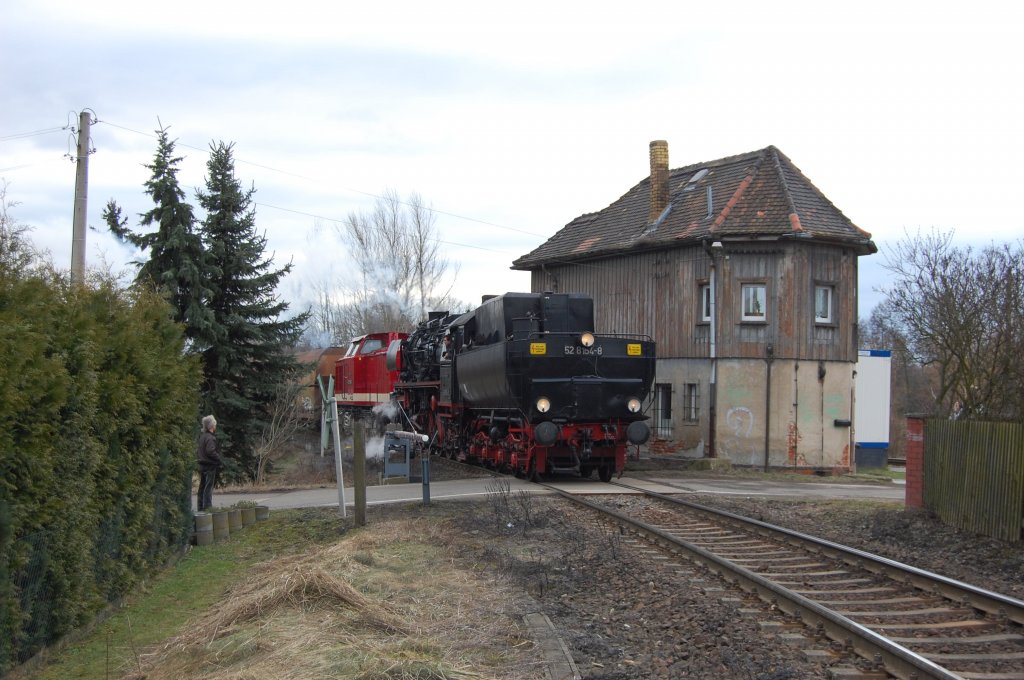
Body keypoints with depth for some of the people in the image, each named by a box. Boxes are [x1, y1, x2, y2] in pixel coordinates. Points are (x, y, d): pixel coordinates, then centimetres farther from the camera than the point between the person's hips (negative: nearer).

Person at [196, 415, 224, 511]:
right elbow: (211, 451, -23)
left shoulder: (201, 437, 13)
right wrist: (221, 461, -16)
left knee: (202, 488, 14)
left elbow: (197, 450, 18)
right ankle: (207, 508, -7)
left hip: (202, 466, 9)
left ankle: (200, 508, 19)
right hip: (210, 466, -9)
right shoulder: (210, 438, -16)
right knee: (208, 489, -6)